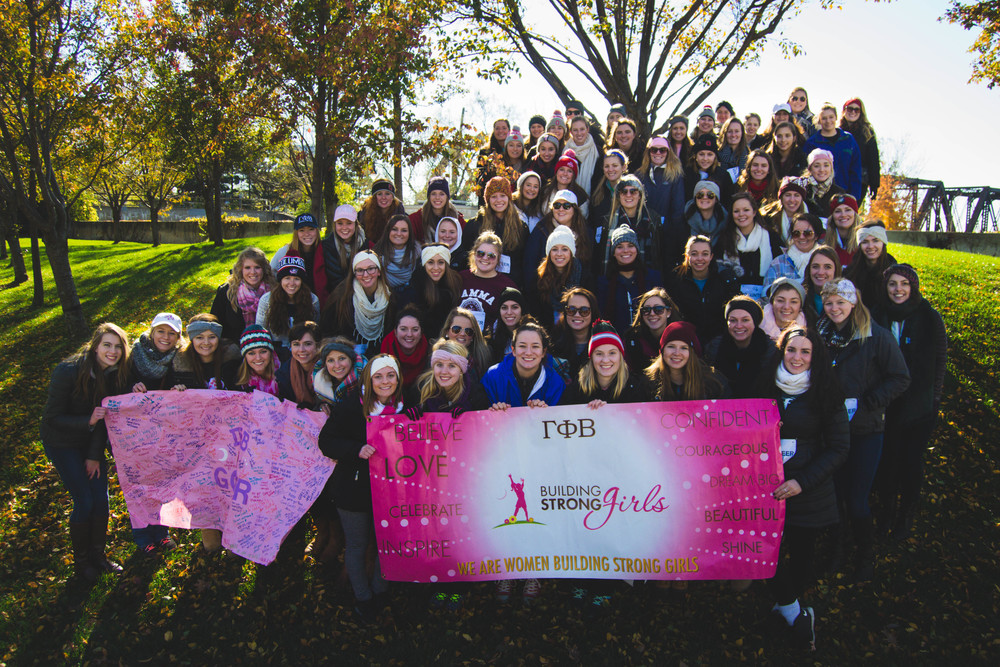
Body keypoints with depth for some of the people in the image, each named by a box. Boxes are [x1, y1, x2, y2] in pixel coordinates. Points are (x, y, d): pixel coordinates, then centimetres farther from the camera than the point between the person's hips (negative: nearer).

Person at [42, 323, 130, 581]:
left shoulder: (116, 374, -11)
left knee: (101, 498, 1)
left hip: (91, 441, 5)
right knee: (84, 502, -7)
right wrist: (88, 421, -34)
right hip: (61, 442, -5)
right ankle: (80, 560, 14)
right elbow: (53, 418, -21)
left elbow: (108, 416, -4)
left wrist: (95, 455, -5)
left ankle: (97, 554, 21)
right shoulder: (68, 371, -26)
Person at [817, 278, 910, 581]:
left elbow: (900, 378, -10)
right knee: (835, 492, 13)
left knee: (857, 499, -1)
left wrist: (861, 402, -15)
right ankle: (836, 545, 35)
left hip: (866, 428, -3)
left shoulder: (876, 336, -10)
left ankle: (866, 556, 20)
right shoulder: (820, 334, 2)